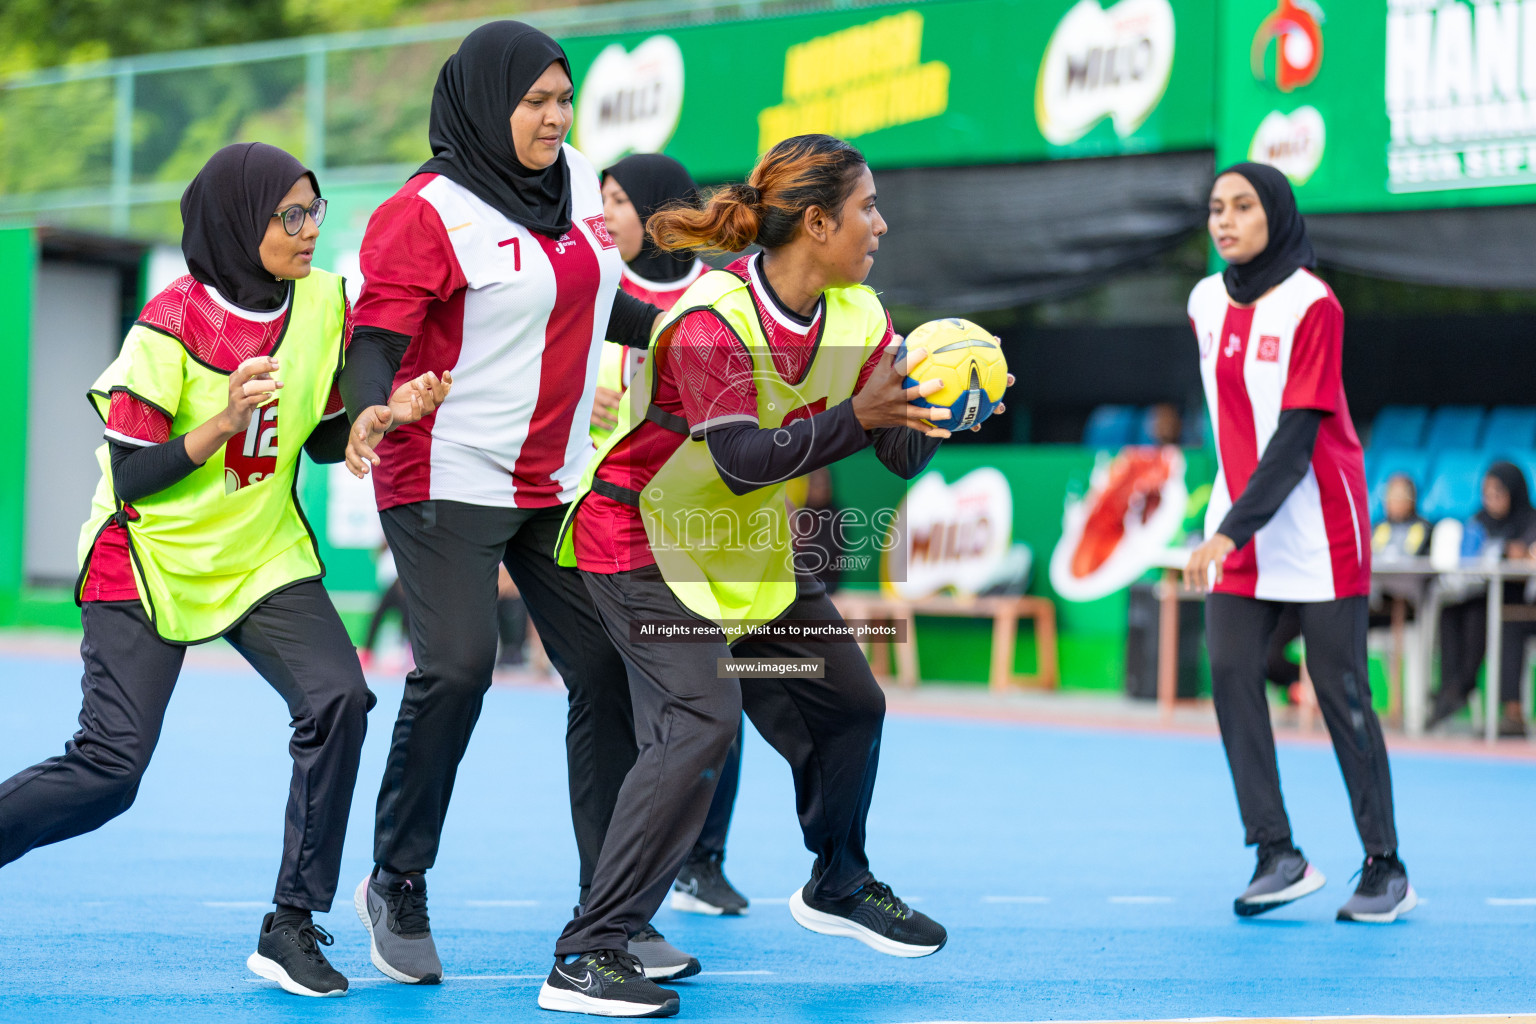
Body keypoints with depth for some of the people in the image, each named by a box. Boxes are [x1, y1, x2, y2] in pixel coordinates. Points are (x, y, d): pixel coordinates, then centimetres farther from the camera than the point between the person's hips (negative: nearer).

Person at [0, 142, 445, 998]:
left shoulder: (324, 302, 0)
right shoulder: (172, 326, -17)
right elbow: (131, 477, -16)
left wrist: (389, 412, -10)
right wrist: (223, 422, -28)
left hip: (262, 559, 5)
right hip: (148, 562, -5)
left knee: (337, 699, -19)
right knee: (108, 769, -12)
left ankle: (293, 927, -9)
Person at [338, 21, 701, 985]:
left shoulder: (576, 180, 8)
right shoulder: (426, 213, -13)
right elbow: (378, 339, -18)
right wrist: (368, 410, -37)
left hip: (557, 483, 7)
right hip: (449, 479, -7)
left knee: (608, 667, 1)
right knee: (457, 668, -17)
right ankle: (397, 886, 3)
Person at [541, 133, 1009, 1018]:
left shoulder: (856, 314, -4)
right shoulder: (712, 321, -26)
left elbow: (903, 453, -4)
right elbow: (745, 459, -34)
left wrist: (939, 410, -25)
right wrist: (855, 418, -42)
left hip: (753, 548, 8)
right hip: (646, 540, -8)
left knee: (848, 703, 13)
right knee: (702, 723, -23)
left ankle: (839, 886, 40)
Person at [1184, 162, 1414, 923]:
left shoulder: (1311, 305, -13)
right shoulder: (1207, 302, 6)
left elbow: (1297, 435, -18)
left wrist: (1232, 531, -24)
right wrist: (1226, 526, 14)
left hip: (1317, 528, -6)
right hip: (1239, 529, 6)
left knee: (1339, 689, -3)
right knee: (1230, 673, -8)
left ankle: (1386, 869, 5)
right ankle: (1277, 855, -4)